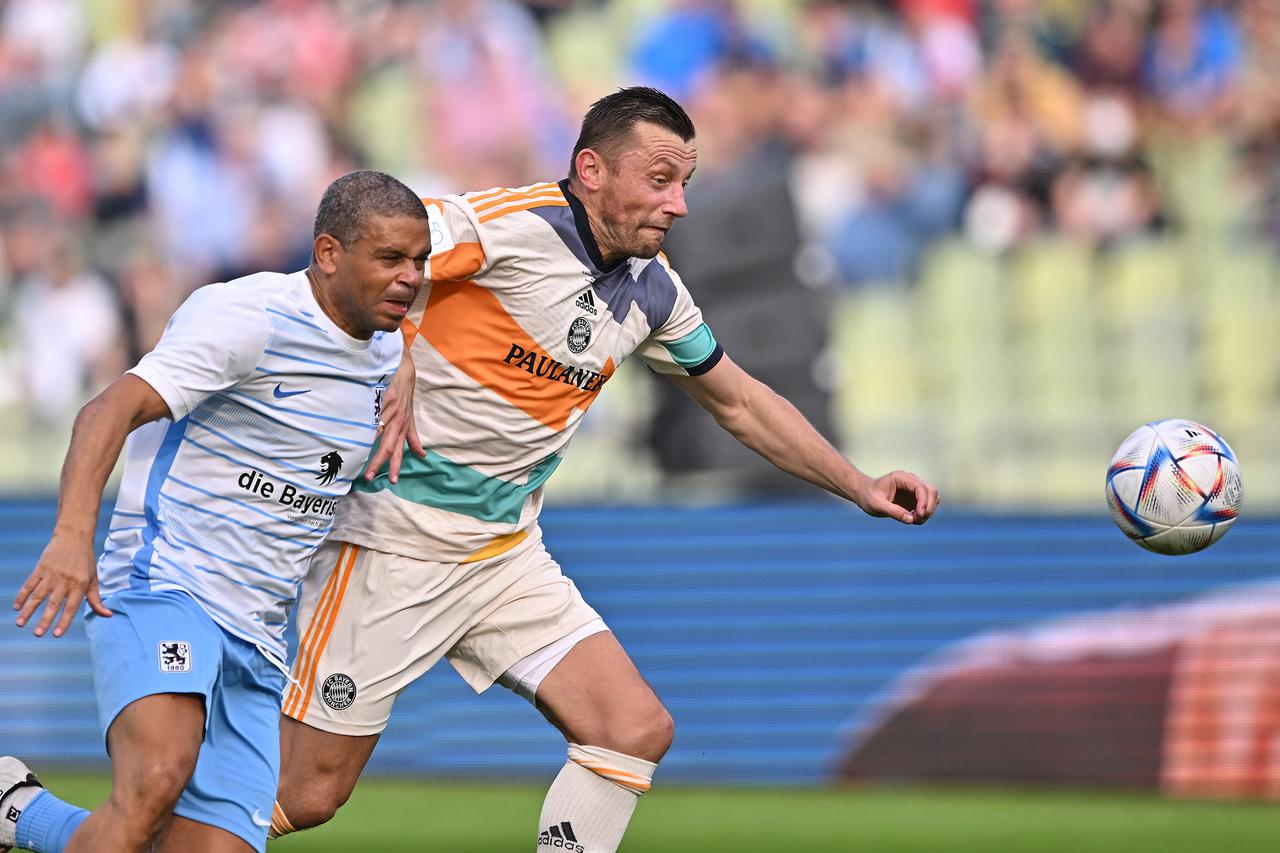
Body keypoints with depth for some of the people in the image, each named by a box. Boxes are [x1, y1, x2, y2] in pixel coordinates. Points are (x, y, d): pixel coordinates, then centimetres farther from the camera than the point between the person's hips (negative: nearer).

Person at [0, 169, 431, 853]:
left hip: (255, 643, 8)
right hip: (161, 586, -8)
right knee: (157, 779, -34)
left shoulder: (390, 352, 14)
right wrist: (73, 533, -38)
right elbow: (110, 411, -22)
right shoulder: (249, 317, -11)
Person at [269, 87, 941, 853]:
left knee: (637, 731, -7)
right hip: (396, 538, -7)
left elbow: (739, 401, 20)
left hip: (508, 553, 7)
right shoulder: (507, 227, -17)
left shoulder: (653, 288, 6)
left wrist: (859, 485, 17)